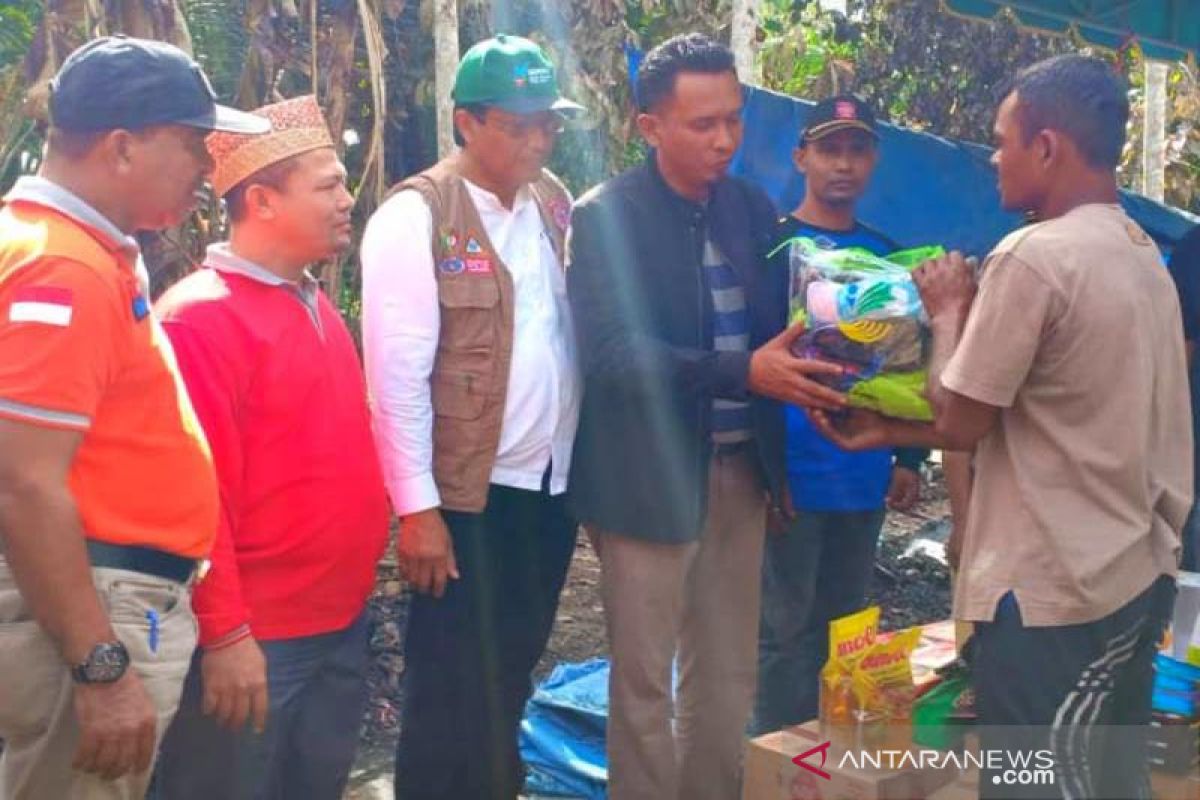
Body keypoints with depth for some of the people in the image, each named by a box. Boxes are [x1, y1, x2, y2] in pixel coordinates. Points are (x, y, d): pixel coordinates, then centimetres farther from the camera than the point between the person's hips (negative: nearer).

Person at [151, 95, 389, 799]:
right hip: (255, 639, -8)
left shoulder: (315, 304, 10)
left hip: (342, 622, 8)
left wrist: (352, 590, 15)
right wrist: (223, 633, -19)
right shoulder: (201, 316, -16)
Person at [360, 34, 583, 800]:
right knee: (457, 691, 6)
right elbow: (397, 374, -14)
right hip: (468, 494, -6)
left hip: (553, 484, 6)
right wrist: (418, 509, -16)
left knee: (511, 675, 18)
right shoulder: (416, 217, -11)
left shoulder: (555, 203, 8)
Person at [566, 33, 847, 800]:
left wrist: (805, 363, -14)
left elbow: (771, 326, 9)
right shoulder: (606, 216, -11)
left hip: (740, 469, 6)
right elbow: (612, 354, -22)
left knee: (728, 676, 18)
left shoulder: (753, 208, 6)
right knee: (645, 681, 8)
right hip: (651, 477, -5)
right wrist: (745, 374, -31)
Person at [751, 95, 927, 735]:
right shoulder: (771, 246, -5)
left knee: (843, 627, 15)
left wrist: (910, 458, 10)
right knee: (786, 629, 3)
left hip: (865, 476, 5)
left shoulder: (887, 256, 9)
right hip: (794, 476, -5)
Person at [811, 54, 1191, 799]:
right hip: (1137, 574, 9)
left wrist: (948, 310, 2)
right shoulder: (1142, 254, 9)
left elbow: (962, 423, -12)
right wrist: (891, 433, 13)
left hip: (1053, 593, -8)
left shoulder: (1034, 255, -19)